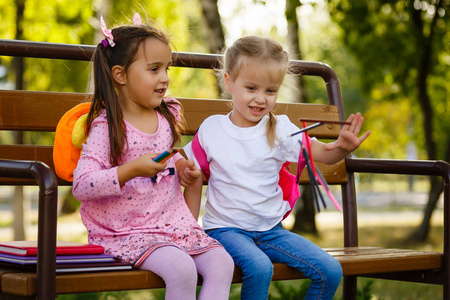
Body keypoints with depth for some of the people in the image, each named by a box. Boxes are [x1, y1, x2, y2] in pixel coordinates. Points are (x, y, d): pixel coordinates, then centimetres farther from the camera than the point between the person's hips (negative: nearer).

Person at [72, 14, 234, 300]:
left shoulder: (166, 116, 10)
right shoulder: (107, 126, -11)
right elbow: (81, 186, -19)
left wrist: (182, 165, 6)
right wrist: (131, 170, -29)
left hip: (174, 220, 7)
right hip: (129, 231, -7)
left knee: (222, 263, -13)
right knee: (182, 269, -29)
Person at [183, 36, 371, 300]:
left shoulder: (280, 129, -1)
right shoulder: (211, 129, -2)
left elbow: (323, 153, -10)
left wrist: (342, 147, -33)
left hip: (270, 229, 3)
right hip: (226, 227, -3)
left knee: (330, 271, -11)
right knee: (259, 267, -33)